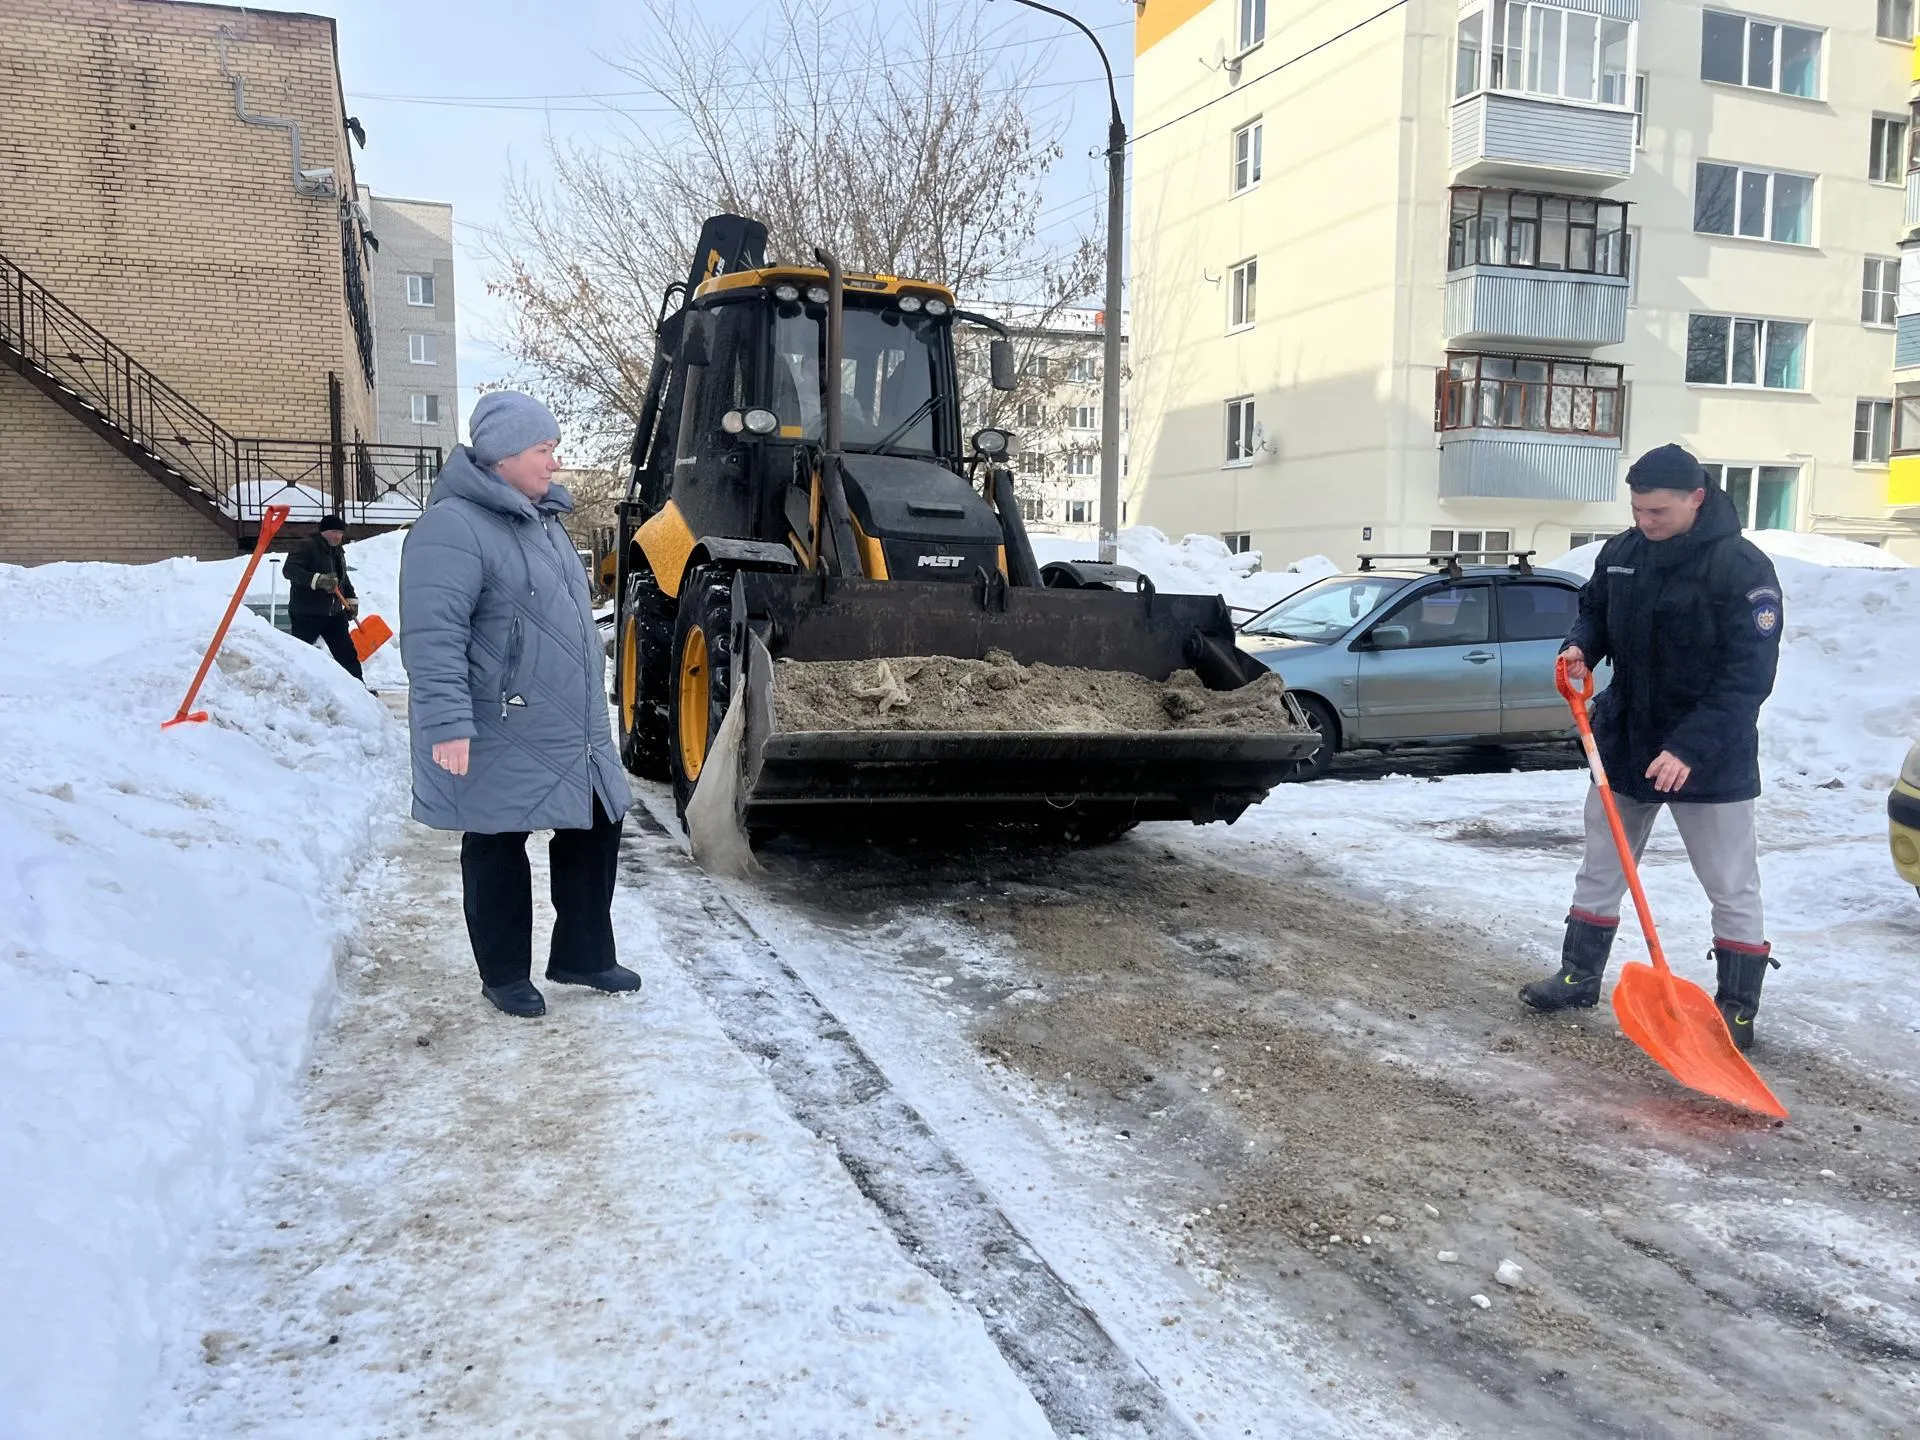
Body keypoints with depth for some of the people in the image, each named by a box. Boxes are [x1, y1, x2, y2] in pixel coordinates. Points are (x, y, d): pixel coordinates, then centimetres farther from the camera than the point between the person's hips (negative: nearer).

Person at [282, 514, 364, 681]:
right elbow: (289, 570, -25)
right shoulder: (306, 546, -12)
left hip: (334, 613, 7)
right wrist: (317, 580, -35)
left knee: (347, 652, 7)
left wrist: (352, 600, 18)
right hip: (306, 615, -7)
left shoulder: (338, 551, 15)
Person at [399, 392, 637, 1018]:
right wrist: (447, 723, -30)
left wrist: (588, 713, 28)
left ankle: (582, 954, 29)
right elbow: (432, 637, -24)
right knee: (498, 850, 6)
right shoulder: (454, 527, -17)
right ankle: (505, 974, 21)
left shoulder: (540, 519, 15)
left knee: (594, 831, 14)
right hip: (499, 740, -9)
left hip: (572, 735, 9)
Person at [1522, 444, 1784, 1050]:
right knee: (1601, 866, 15)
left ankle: (1737, 1010, 15)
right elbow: (1594, 611, 18)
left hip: (1711, 757, -6)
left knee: (1732, 887, 4)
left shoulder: (1742, 568, -19)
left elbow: (1748, 677, -22)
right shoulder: (1620, 553, -1)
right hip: (1623, 743, 6)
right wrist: (1581, 647, -5)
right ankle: (1580, 976, 29)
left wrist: (1691, 748, -30)